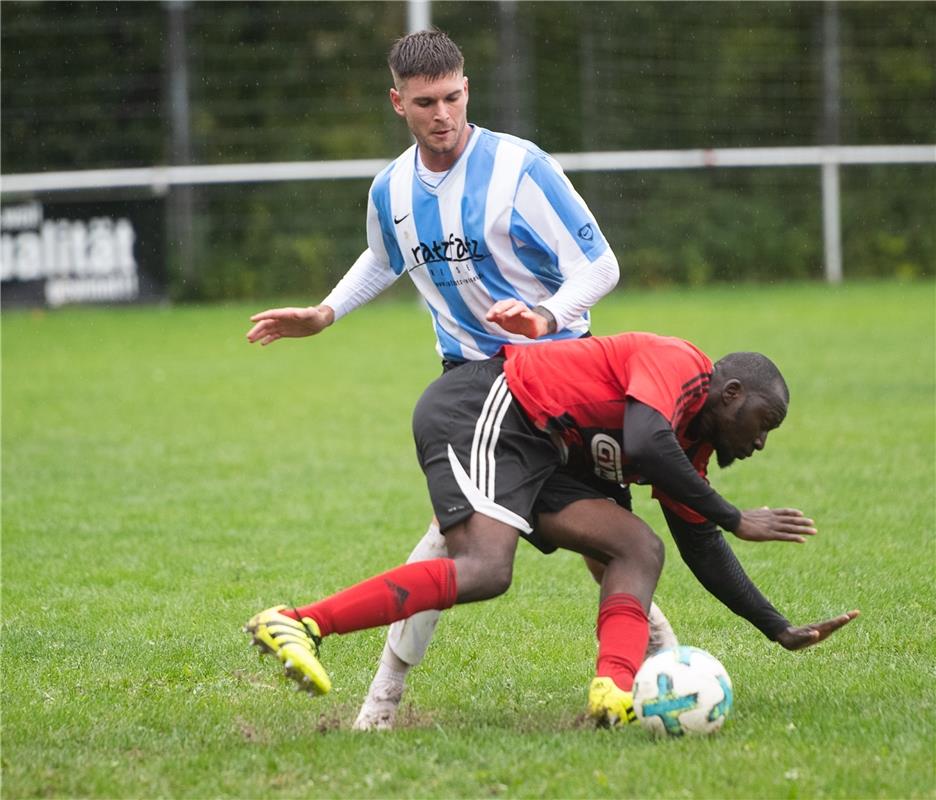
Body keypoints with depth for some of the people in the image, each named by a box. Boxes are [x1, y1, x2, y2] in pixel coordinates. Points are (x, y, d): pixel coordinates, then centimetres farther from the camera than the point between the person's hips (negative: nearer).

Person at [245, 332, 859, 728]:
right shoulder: (677, 363, -8)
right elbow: (645, 444, -28)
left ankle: (615, 691, -26)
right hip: (481, 411, -10)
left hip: (533, 456, 10)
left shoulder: (691, 442, 20)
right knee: (484, 568, -30)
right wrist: (734, 519, -21)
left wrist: (782, 630, 22)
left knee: (640, 550, -3)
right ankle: (297, 624, -35)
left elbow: (702, 548, 25)